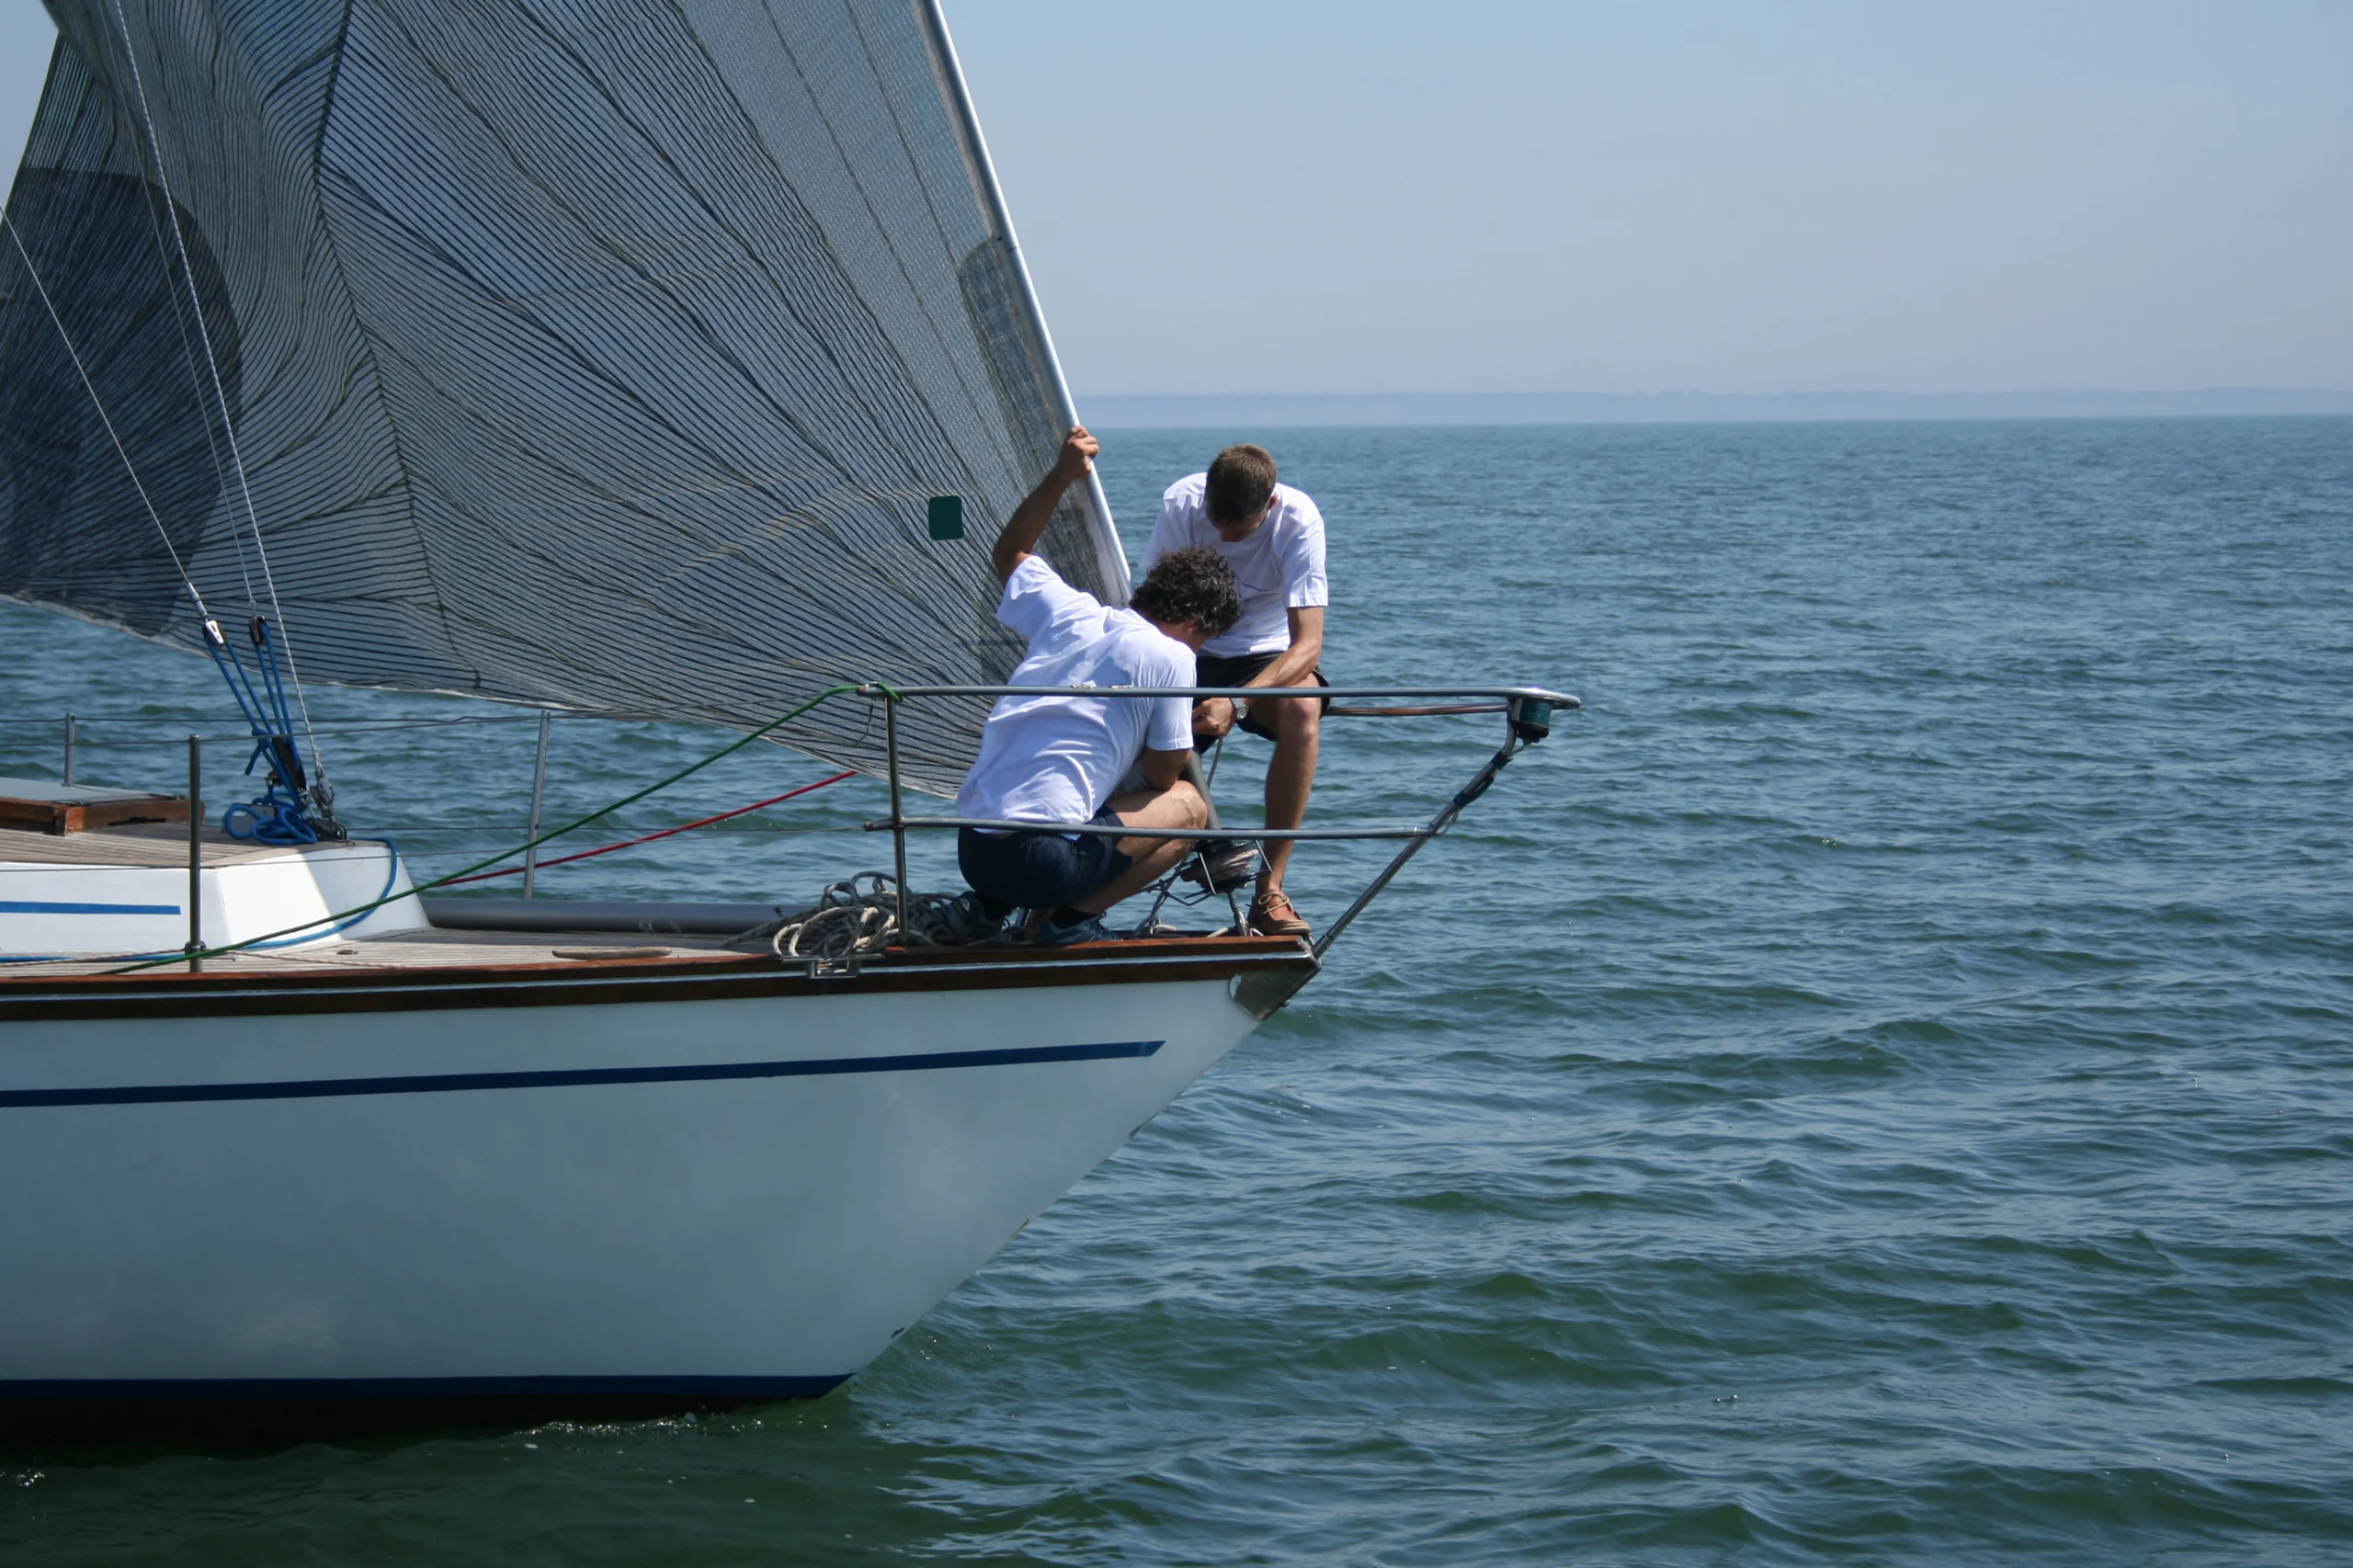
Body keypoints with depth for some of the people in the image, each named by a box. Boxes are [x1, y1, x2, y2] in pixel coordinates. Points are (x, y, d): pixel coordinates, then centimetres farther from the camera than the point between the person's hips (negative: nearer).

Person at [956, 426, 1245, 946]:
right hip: (1041, 859, -7)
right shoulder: (1170, 657, -4)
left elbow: (1009, 553, 35)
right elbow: (1162, 776, 5)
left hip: (970, 849, 7)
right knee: (1188, 805, 11)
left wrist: (1060, 476, 34)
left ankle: (995, 905, 13)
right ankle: (1073, 918, -2)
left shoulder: (1071, 614, 14)